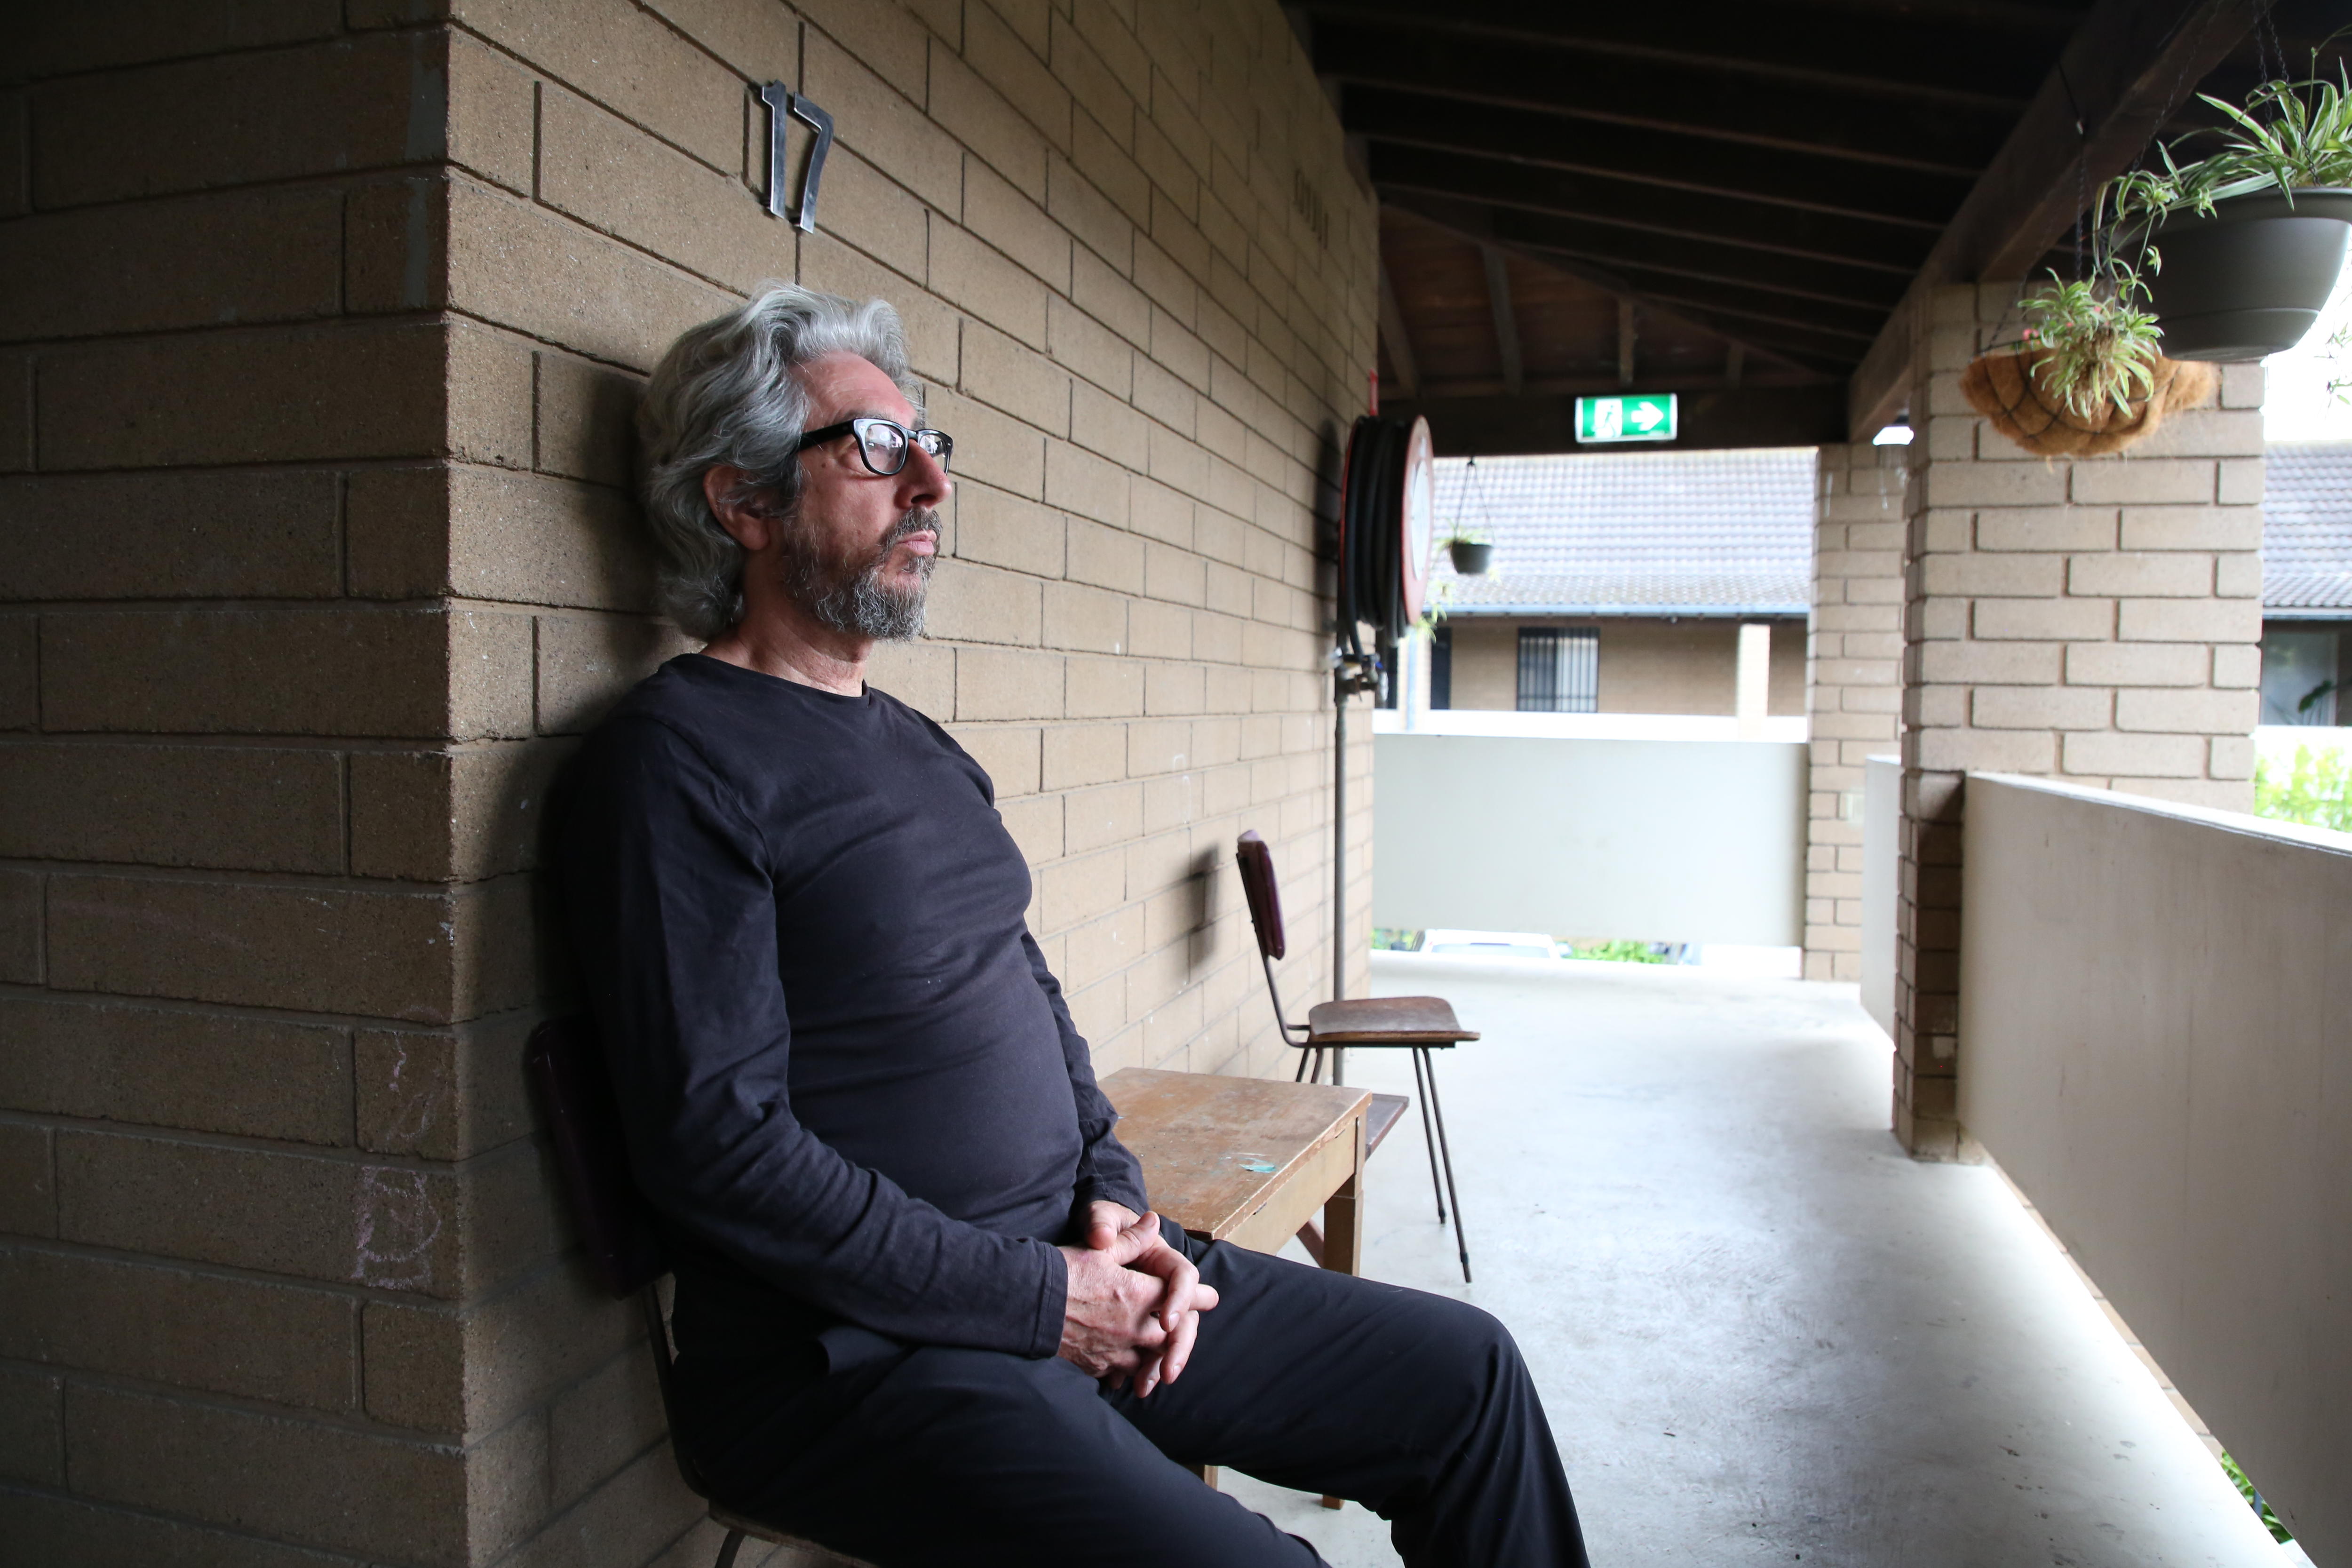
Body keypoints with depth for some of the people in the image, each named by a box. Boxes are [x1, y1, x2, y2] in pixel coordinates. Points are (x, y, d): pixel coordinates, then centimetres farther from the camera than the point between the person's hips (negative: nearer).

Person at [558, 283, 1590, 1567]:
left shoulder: (921, 746, 14)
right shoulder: (676, 761, -13)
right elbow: (718, 1143, -20)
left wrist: (1114, 1196, 2)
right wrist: (1034, 1300, -17)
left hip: (1071, 1275, 8)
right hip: (862, 1354, -8)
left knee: (1466, 1375, 8)